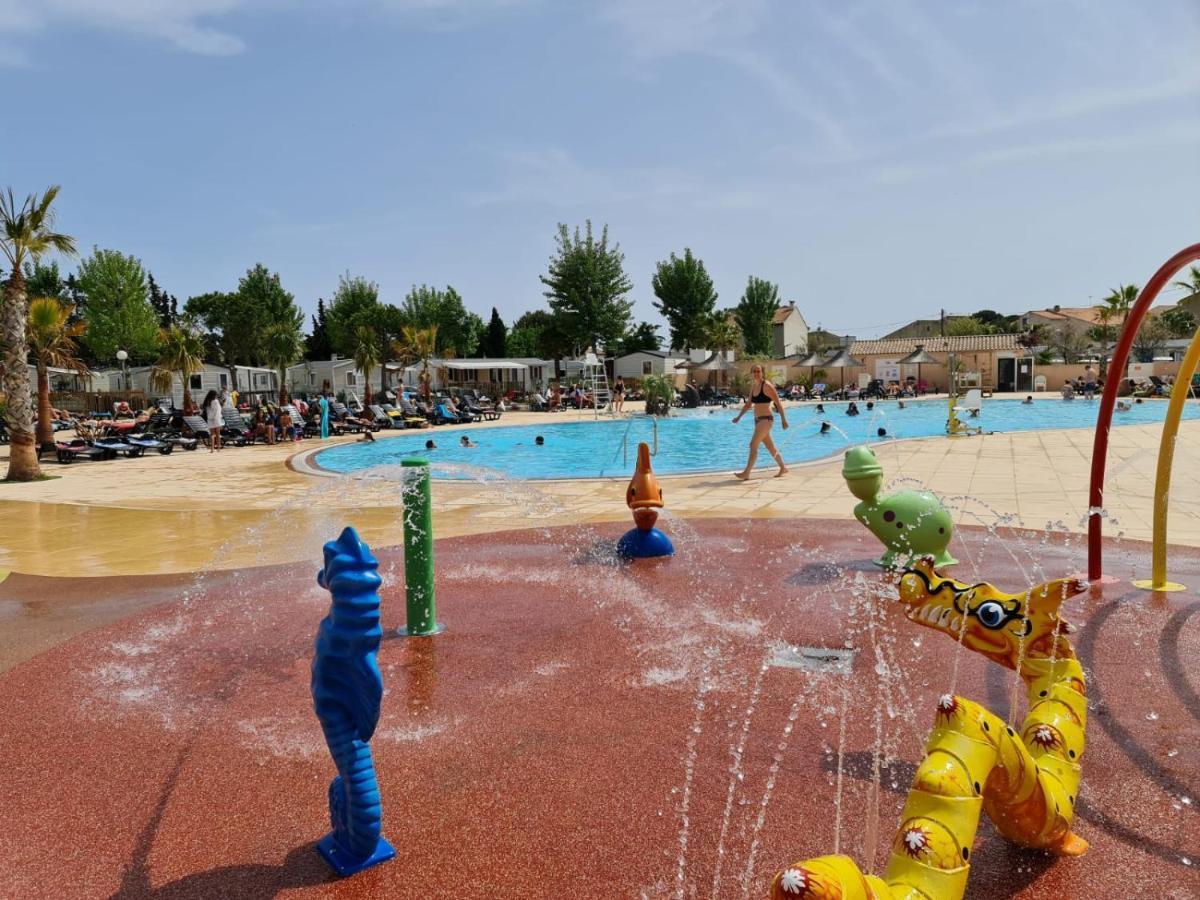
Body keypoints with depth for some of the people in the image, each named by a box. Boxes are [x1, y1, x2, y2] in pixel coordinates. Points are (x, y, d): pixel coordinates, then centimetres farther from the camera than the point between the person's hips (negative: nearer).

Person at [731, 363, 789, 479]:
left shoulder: (767, 386, -11)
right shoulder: (753, 387, 11)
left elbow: (778, 403, -11)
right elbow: (748, 404, 20)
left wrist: (783, 420, -12)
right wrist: (739, 416, 13)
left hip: (766, 419, -8)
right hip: (758, 420, 9)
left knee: (753, 444, -15)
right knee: (770, 447, 17)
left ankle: (746, 473, -16)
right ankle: (783, 468, 32)